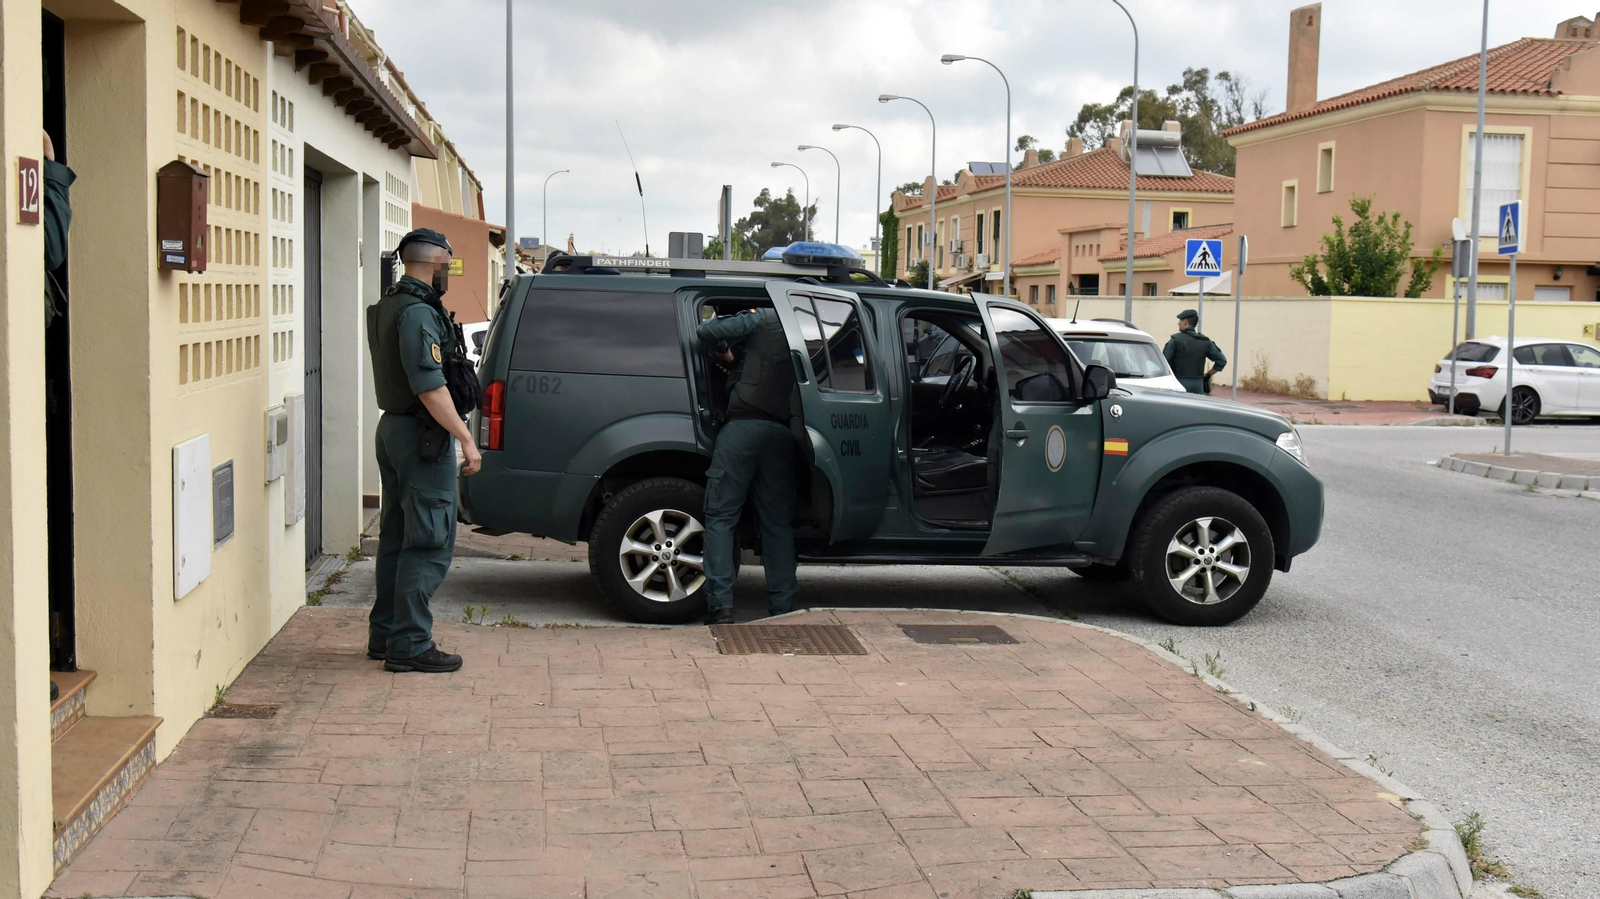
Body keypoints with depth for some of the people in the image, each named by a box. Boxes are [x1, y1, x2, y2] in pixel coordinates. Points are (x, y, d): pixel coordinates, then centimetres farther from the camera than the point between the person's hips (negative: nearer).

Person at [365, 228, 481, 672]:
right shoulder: (418, 312, -18)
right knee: (430, 544, -6)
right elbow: (430, 386, -24)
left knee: (396, 538, 15)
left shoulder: (388, 306, 14)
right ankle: (410, 645, -4)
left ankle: (384, 635, 22)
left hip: (394, 428, 11)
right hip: (423, 436, -11)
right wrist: (466, 439, -23)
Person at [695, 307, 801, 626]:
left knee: (720, 516, 0)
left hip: (744, 425, -5)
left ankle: (720, 605, -8)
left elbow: (708, 331, -7)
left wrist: (724, 355, 14)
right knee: (777, 521, 11)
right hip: (783, 432, 5)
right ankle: (783, 606, 9)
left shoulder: (763, 319, 3)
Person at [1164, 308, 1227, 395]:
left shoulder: (1176, 340, -7)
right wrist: (1208, 374, 12)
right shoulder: (1205, 342, 6)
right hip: (1197, 385, 4)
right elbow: (1222, 360, 4)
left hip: (1179, 384, -4)